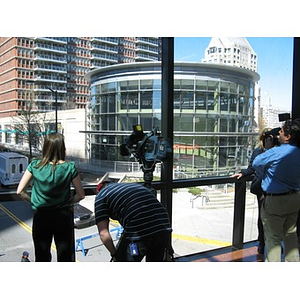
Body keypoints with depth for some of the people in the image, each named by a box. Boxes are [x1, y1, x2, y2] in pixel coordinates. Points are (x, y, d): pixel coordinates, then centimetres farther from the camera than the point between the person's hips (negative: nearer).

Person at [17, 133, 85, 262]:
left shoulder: (34, 166, -8)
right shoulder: (69, 168, -11)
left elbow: (20, 191, -4)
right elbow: (80, 195, -7)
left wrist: (33, 201, 7)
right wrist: (67, 202, 5)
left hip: (40, 216, 1)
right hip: (63, 216, -1)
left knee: (42, 257, 17)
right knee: (65, 256, 11)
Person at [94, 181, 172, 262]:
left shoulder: (101, 196, 14)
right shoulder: (136, 185, 31)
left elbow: (103, 234, 4)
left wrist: (114, 254, 18)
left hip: (137, 233, -6)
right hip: (164, 229, 7)